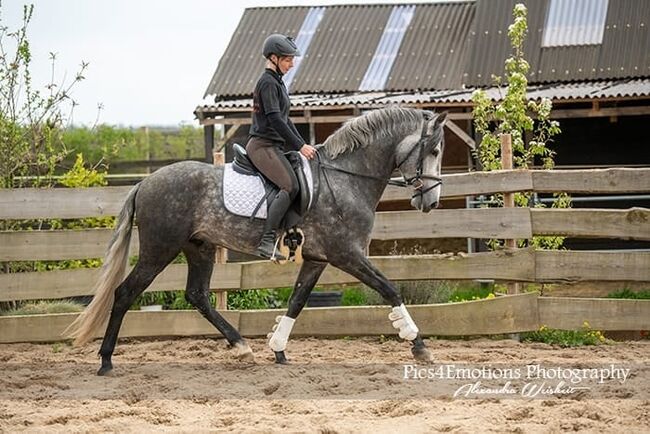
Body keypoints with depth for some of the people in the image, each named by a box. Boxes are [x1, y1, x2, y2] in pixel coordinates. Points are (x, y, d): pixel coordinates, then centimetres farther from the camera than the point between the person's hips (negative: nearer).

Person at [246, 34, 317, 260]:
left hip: (274, 146, 11)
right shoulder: (267, 83, -11)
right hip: (262, 145, -11)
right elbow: (275, 120, -20)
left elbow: (285, 119, 25)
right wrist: (300, 146, -18)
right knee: (290, 186, -26)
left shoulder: (277, 82, 20)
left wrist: (303, 144, 18)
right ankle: (266, 242, -33)